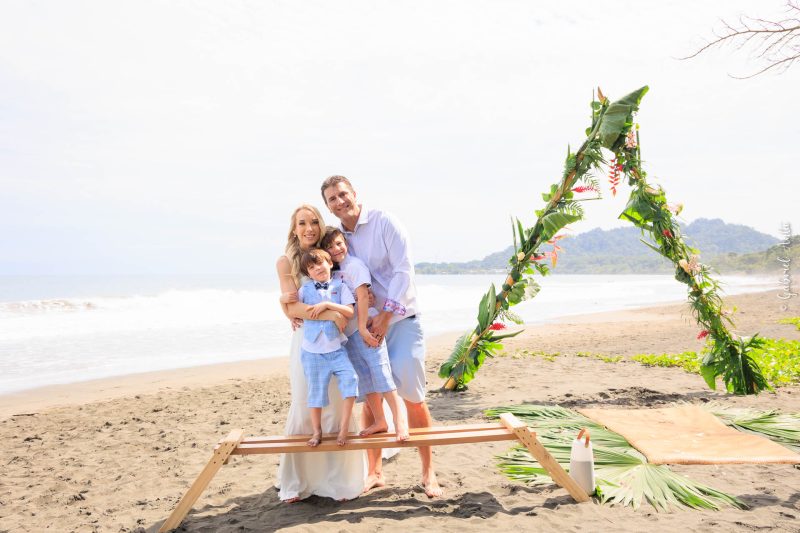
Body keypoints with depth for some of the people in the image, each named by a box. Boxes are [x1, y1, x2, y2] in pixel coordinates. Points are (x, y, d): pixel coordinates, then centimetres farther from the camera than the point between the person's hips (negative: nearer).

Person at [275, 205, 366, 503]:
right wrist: (329, 315, -23)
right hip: (306, 340, -2)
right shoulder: (286, 262, 0)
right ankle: (297, 481, 17)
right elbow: (292, 308, -10)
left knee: (337, 407, 1)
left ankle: (338, 479, 15)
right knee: (304, 408, 0)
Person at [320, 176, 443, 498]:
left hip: (400, 319, -4)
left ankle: (428, 472, 10)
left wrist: (386, 316, -18)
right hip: (365, 326, 4)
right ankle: (374, 472, 19)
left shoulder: (384, 222, -8)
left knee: (412, 396, -4)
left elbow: (403, 270, -13)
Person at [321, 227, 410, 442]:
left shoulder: (354, 265, -8)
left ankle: (399, 419, -11)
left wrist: (363, 328, -18)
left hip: (366, 327, -7)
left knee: (379, 370, -14)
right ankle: (379, 421, 17)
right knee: (365, 378, 9)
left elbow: (362, 297, -14)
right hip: (348, 332, 7)